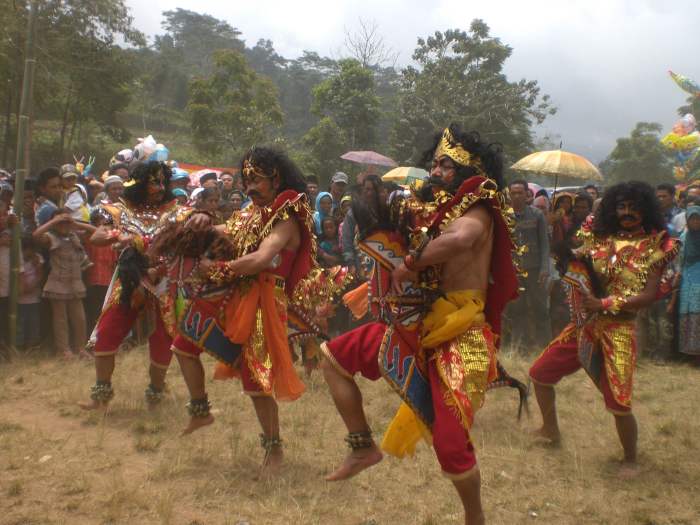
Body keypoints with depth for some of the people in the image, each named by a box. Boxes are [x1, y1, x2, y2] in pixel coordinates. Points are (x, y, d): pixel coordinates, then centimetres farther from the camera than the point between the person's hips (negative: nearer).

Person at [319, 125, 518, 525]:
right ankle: (364, 447, 21)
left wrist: (409, 265, -27)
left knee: (451, 445, -7)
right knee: (334, 357, 11)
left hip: (458, 339, -8)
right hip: (416, 328, 8)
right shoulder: (432, 210, 12)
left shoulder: (478, 212, -13)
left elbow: (459, 239, -37)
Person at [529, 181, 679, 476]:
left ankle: (630, 459, 20)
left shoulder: (655, 246, -6)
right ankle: (550, 430, 34)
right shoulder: (602, 236, 5)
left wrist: (603, 304, -22)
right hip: (585, 325, 5)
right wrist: (576, 256, -24)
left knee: (619, 403, -9)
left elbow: (649, 295, -14)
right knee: (539, 373, 10)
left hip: (619, 331, -5)